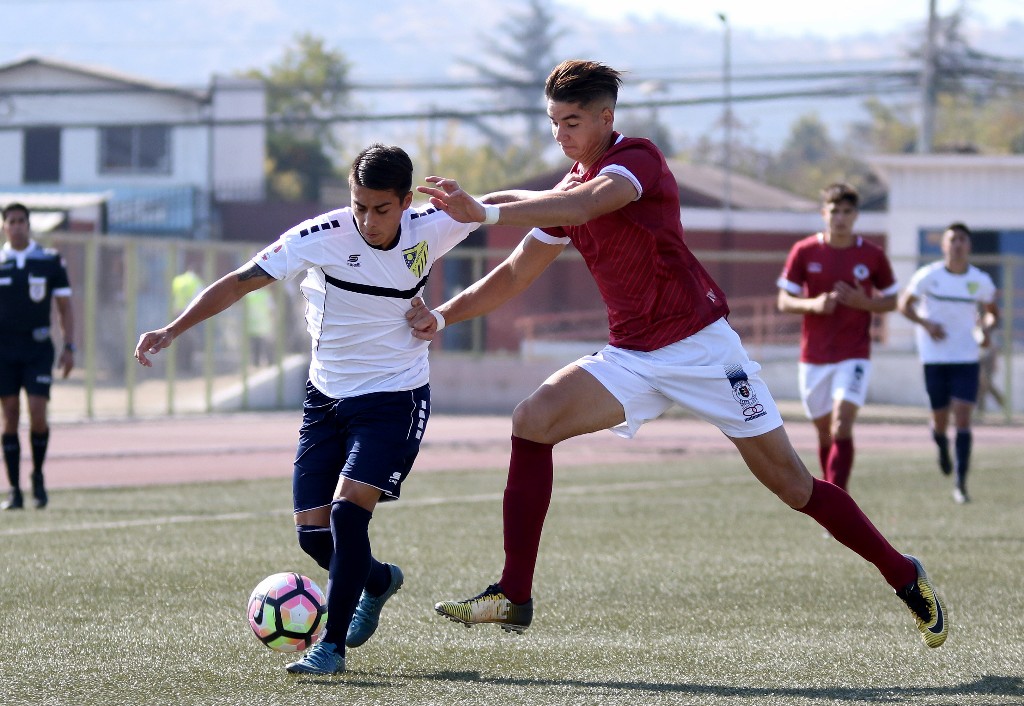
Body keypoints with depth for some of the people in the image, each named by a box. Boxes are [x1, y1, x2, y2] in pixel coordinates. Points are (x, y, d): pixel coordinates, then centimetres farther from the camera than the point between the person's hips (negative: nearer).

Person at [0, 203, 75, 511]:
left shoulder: (50, 261, 3)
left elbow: (64, 308, 7)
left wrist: (68, 347, -2)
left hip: (38, 349, -1)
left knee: (38, 414, -12)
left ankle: (38, 475, 12)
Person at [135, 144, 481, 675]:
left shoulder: (430, 230, -11)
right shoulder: (320, 238, -15)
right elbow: (240, 283, -11)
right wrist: (173, 330, -19)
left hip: (395, 399, -2)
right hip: (326, 397, 2)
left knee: (348, 512, -20)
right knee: (312, 533, 3)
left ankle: (332, 645, -10)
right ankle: (379, 581, 35)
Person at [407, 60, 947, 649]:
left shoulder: (639, 160, -14)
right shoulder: (569, 189, 10)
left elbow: (581, 206, -34)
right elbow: (515, 274, 17)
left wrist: (484, 211, -40)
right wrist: (443, 315, 6)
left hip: (700, 345, -7)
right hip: (631, 357, 7)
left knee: (792, 483, -5)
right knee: (532, 423, -14)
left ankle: (904, 575, 13)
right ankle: (514, 598, -14)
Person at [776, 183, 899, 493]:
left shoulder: (872, 255, -1)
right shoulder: (804, 252, -1)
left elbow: (891, 301, 8)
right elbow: (784, 301, 2)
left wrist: (864, 302, -13)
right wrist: (813, 304, -18)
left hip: (854, 356, -2)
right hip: (814, 357, 2)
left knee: (842, 426, -18)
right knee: (824, 431, 10)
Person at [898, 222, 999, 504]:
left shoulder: (981, 281, 0)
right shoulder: (928, 276, -6)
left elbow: (992, 313, 15)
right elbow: (904, 304, 3)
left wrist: (987, 328, -8)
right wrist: (926, 324, -14)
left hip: (967, 357, 0)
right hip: (935, 356, 0)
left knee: (963, 418, -11)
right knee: (941, 419, 5)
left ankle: (960, 484, -8)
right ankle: (942, 446, 44)